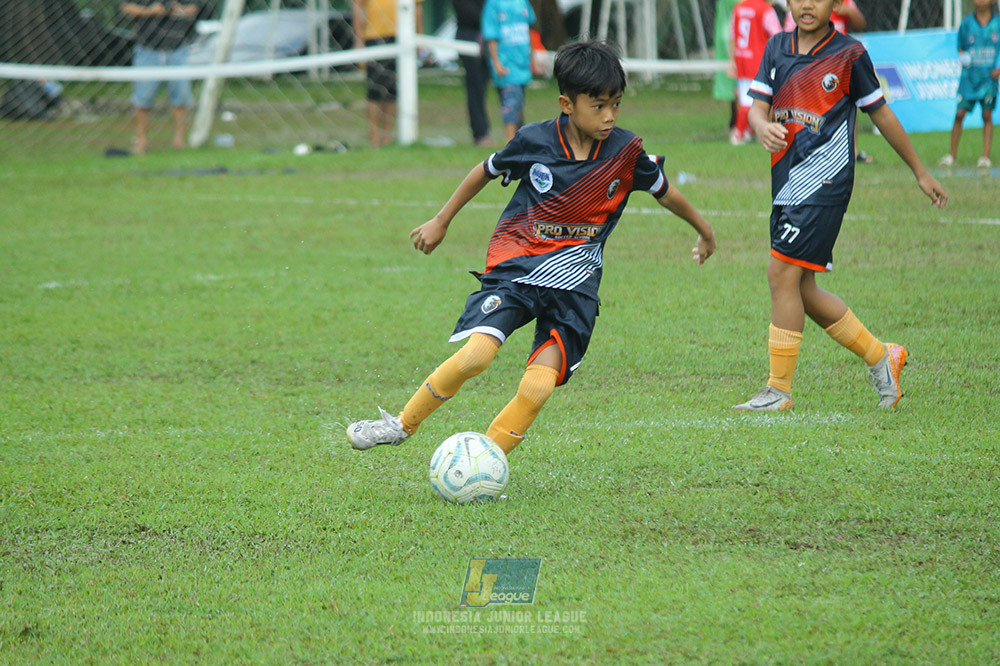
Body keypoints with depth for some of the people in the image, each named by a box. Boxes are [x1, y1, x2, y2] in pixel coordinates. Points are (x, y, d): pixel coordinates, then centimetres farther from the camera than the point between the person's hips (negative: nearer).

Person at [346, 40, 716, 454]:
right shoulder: (534, 142, -5)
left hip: (574, 275, 1)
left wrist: (704, 231, 31)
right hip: (516, 263, -1)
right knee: (476, 354, -23)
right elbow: (487, 171, 14)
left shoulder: (626, 152, -4)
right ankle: (402, 425, -1)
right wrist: (441, 221, 23)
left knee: (538, 387, -16)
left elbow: (665, 193, 15)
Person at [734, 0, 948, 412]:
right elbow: (758, 107, 5)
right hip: (787, 183, 6)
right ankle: (881, 357, 24)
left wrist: (920, 172, 14)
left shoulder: (849, 54, -2)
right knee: (801, 291, 7)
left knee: (783, 274, -13)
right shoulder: (777, 48, 12)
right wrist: (762, 127, -20)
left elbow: (881, 114, 7)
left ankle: (779, 389, -7)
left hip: (823, 181, -6)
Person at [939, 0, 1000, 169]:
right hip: (969, 75, 1)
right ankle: (952, 155, 8)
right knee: (959, 114, -3)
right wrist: (962, 57, -8)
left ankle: (985, 157, 1)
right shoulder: (967, 23, 4)